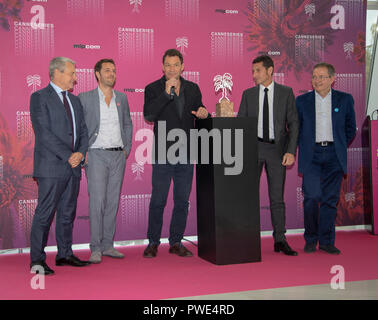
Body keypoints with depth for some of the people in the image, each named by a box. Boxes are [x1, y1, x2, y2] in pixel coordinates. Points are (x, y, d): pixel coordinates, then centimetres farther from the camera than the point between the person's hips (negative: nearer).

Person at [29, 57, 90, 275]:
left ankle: (65, 254, 22)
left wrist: (81, 152, -5)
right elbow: (44, 134, -13)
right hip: (51, 167, -7)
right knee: (44, 214, -5)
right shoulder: (39, 98, -4)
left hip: (73, 166, 7)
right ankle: (37, 261, 2)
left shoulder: (74, 100, 18)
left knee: (68, 213, 12)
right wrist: (67, 156, -16)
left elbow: (83, 130, 14)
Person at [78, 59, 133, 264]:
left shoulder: (122, 98, 12)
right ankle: (96, 248, -1)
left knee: (113, 202, 6)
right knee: (97, 202, -9)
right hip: (96, 155, -4)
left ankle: (107, 245, 14)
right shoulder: (85, 98, -1)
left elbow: (128, 124, 20)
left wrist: (127, 148, 10)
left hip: (118, 156, 4)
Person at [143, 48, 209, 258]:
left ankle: (176, 243, 20)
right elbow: (149, 116, -16)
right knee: (158, 200, 1)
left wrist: (203, 113, -3)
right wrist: (166, 93, -21)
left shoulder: (193, 89, 10)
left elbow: (198, 112, 21)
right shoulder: (153, 89, -1)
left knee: (182, 201, 9)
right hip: (163, 154, -4)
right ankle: (153, 243, 15)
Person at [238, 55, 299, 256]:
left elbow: (293, 123, 2)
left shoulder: (286, 92, 5)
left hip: (277, 149, -1)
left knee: (277, 198, 4)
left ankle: (280, 241, 12)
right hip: (254, 148, 1)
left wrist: (291, 151, -8)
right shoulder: (248, 94, 9)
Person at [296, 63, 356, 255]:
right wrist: (304, 147, 7)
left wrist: (339, 147, 9)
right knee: (312, 197, -11)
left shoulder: (345, 100, 7)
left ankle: (326, 241, 13)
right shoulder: (302, 100, 6)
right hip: (311, 155, -1)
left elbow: (350, 128, 14)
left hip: (334, 155, 1)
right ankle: (310, 240, 6)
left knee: (330, 199, 3)